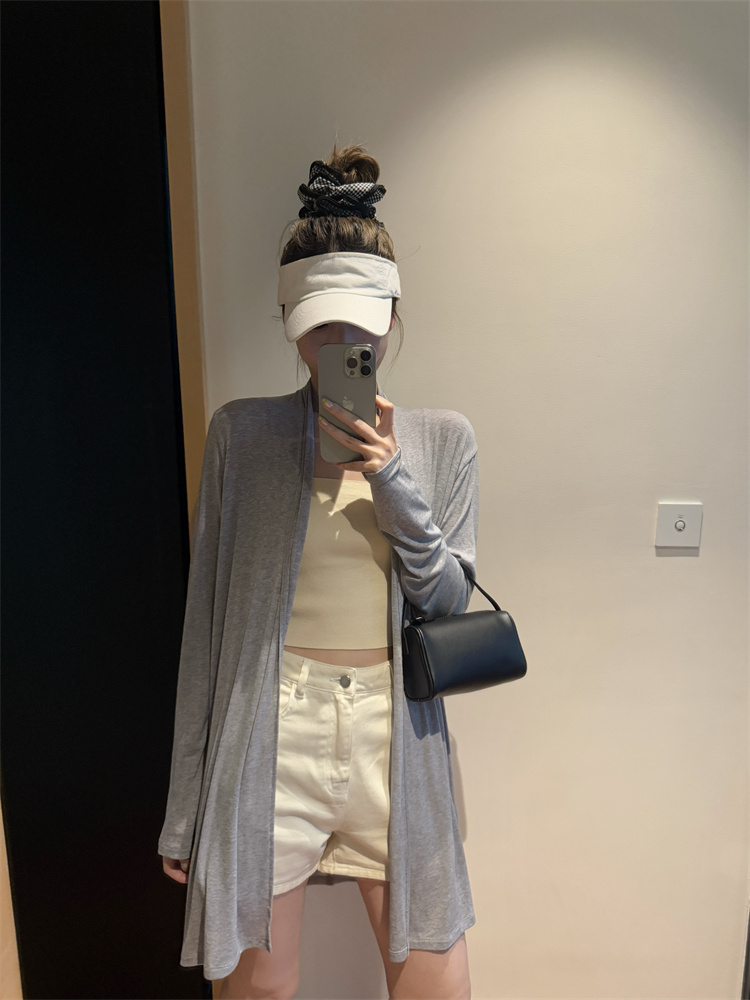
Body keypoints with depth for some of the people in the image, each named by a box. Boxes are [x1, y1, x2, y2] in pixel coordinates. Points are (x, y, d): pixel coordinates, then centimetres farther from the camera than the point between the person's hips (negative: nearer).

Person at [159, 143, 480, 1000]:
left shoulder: (442, 438, 3)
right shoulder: (242, 432, -2)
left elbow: (450, 601, 0)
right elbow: (208, 615, 0)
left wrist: (392, 480, -15)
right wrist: (186, 806, 2)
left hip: (396, 735, 2)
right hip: (270, 733, -1)